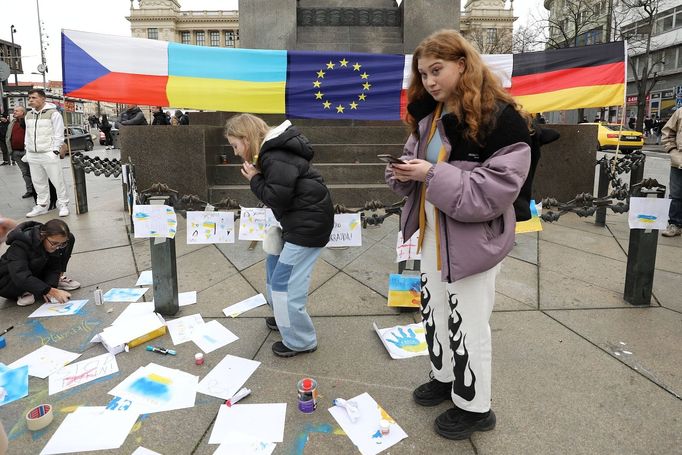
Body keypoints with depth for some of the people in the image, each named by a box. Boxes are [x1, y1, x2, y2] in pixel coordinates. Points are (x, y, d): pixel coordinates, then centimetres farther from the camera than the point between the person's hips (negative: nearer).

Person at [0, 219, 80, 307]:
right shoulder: (20, 244, -33)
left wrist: (50, 286, -31)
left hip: (35, 274, 4)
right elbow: (21, 278, -42)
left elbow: (54, 268, -11)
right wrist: (52, 291, -49)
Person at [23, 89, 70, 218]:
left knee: (58, 181, -4)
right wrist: (28, 151, 15)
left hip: (48, 154, -6)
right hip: (33, 156, 7)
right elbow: (28, 135, 21)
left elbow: (58, 134, -7)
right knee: (38, 182, 11)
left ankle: (63, 205, 6)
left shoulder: (53, 113, -5)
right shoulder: (29, 115, 15)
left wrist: (55, 151, -12)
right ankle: (41, 205, 20)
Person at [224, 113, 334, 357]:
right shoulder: (271, 151, 11)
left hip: (308, 223, -11)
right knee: (274, 264, 24)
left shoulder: (276, 157, -20)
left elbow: (278, 198, -22)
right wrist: (257, 178, 3)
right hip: (298, 220, 11)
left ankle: (300, 341, 10)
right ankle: (284, 317, 41)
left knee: (284, 282, -5)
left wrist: (255, 180, -12)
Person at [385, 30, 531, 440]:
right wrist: (404, 173, -8)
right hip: (432, 234, 7)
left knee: (469, 322, 5)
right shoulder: (429, 116, 8)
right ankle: (444, 377, 42)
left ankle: (475, 406, 26)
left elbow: (497, 187, -21)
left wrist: (434, 175, -27)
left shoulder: (501, 118, -17)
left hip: (473, 239, -7)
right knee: (435, 310, 18)